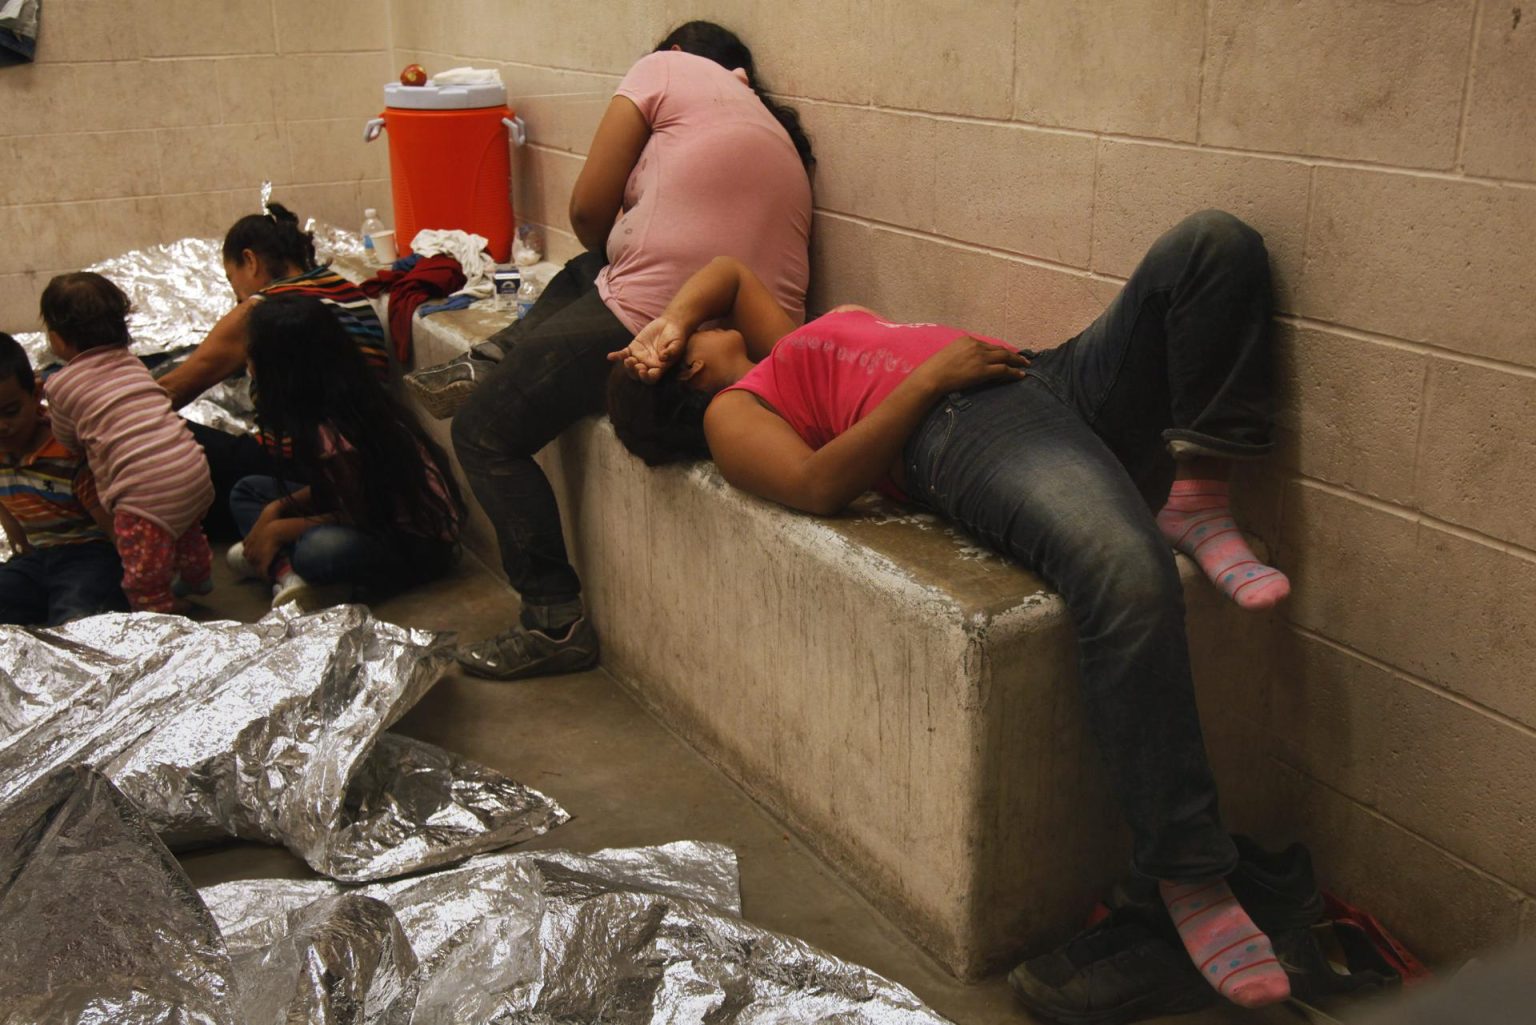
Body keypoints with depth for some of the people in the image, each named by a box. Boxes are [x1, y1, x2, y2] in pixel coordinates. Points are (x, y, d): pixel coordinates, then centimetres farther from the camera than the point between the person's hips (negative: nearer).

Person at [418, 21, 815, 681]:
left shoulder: (669, 68, 6)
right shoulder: (778, 133, 26)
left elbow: (588, 211, 1)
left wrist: (613, 254, 21)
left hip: (649, 318, -8)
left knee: (486, 436, 6)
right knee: (583, 272, 34)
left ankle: (556, 623, 6)